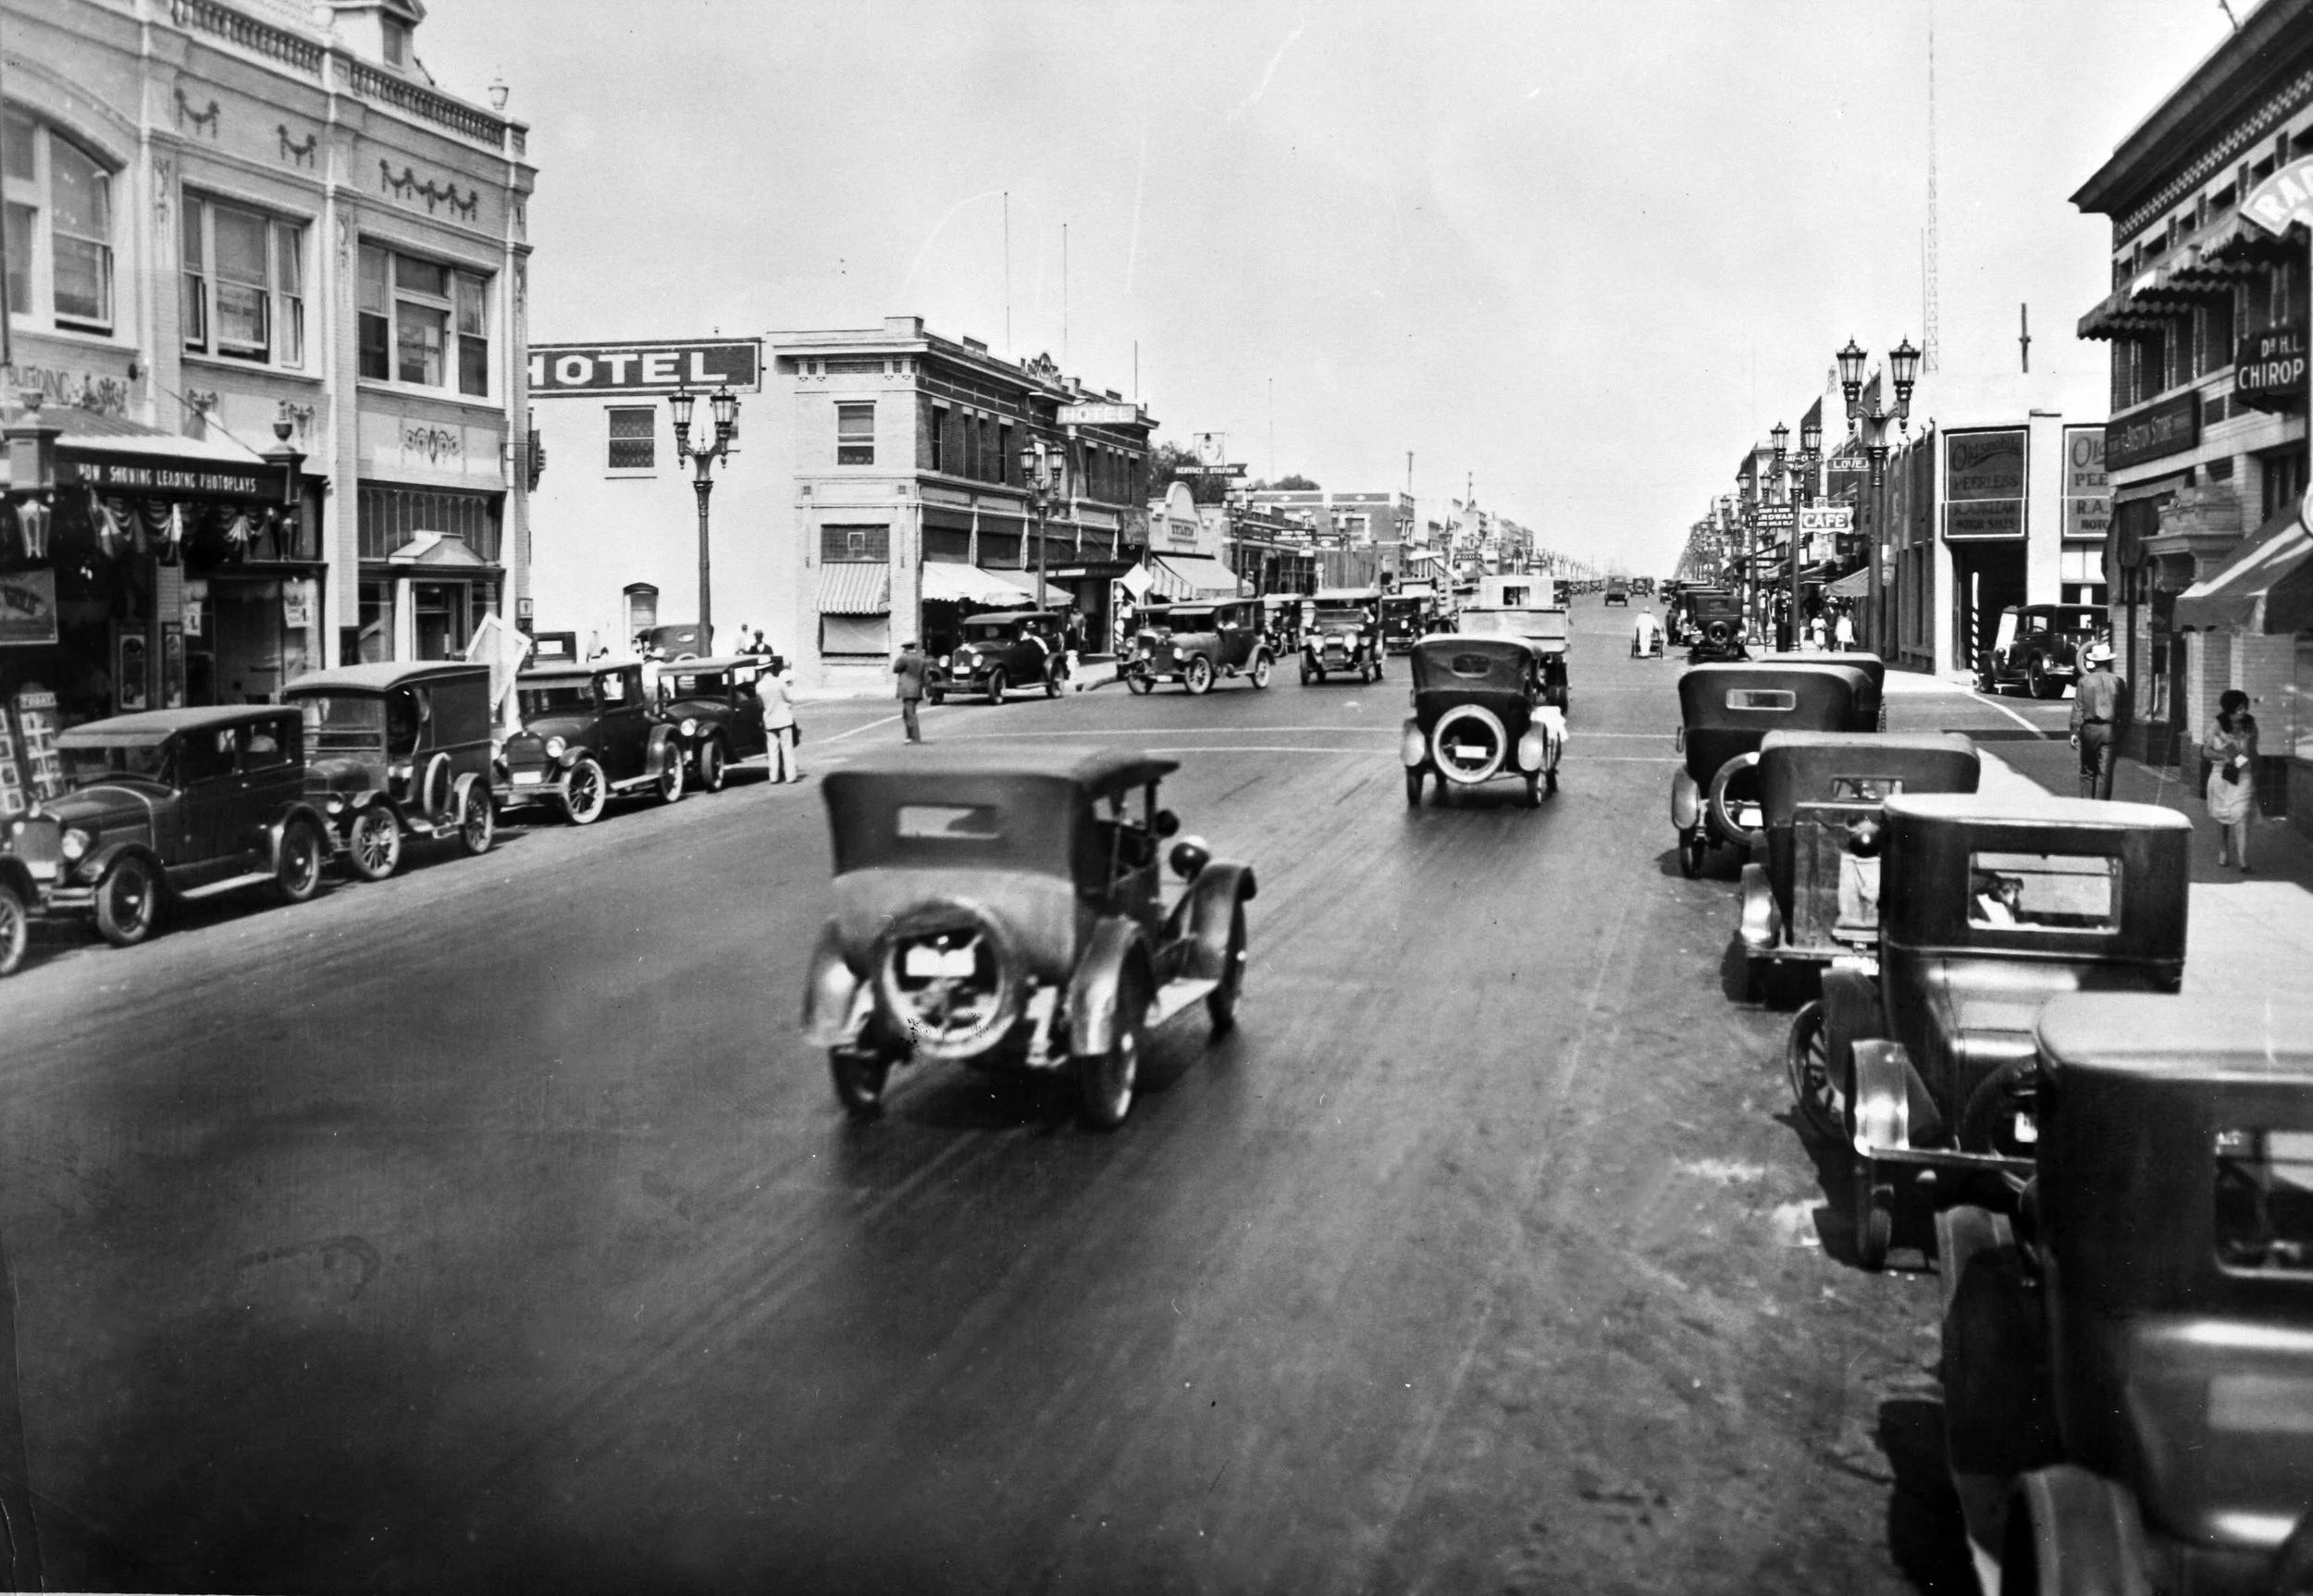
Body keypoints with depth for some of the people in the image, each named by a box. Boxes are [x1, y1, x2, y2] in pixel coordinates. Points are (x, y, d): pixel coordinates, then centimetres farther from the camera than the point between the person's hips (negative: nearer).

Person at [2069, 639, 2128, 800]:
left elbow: (2077, 709, -2)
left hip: (2089, 728, 0)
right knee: (2105, 773, 1)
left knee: (2087, 771, 12)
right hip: (2110, 730, 0)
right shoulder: (2118, 682, 0)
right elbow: (2124, 711, 2)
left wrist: (2074, 732, 2)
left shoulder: (2084, 681, -2)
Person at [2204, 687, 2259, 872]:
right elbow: (2205, 751, -2)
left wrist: (2255, 774, 15)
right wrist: (2223, 756, -18)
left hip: (2243, 777, 0)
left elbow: (2253, 753, 11)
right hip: (2221, 776, 0)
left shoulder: (2250, 727, 0)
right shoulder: (2217, 728, -6)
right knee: (2222, 818, 13)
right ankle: (2223, 853, 32)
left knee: (2241, 816, -12)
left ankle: (2243, 860, -14)